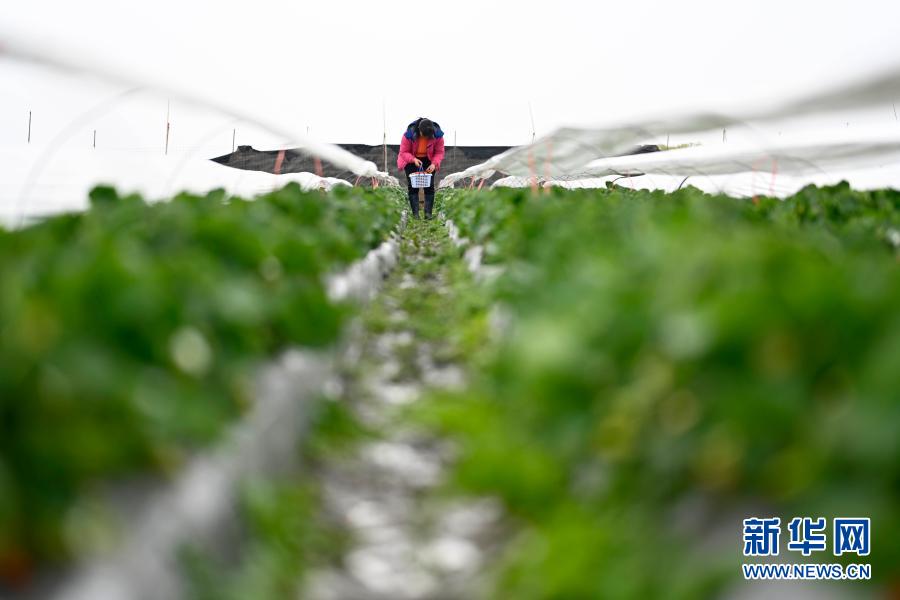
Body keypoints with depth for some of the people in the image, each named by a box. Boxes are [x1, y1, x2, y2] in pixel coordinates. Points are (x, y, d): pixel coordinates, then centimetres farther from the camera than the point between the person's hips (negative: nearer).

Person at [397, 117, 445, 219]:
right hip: (411, 160, -1)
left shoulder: (438, 135, -24)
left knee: (429, 186, -6)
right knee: (412, 186, -7)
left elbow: (440, 152, -13)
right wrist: (414, 159, -36)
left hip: (428, 161, 1)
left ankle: (428, 212, -3)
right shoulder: (409, 134, -28)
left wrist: (434, 164, -30)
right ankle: (415, 213, -5)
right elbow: (404, 152, -19)